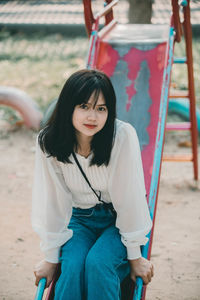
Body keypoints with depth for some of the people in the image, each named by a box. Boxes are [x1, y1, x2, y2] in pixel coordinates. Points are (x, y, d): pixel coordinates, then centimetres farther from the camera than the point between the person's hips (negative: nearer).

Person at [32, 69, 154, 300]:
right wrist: (50, 258, -6)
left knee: (98, 263, -27)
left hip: (118, 220, -2)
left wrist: (135, 256, -14)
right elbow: (51, 201, -11)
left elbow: (129, 196, -20)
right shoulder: (48, 142, -17)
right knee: (72, 267, -25)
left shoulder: (123, 135, -25)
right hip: (79, 218, 2)